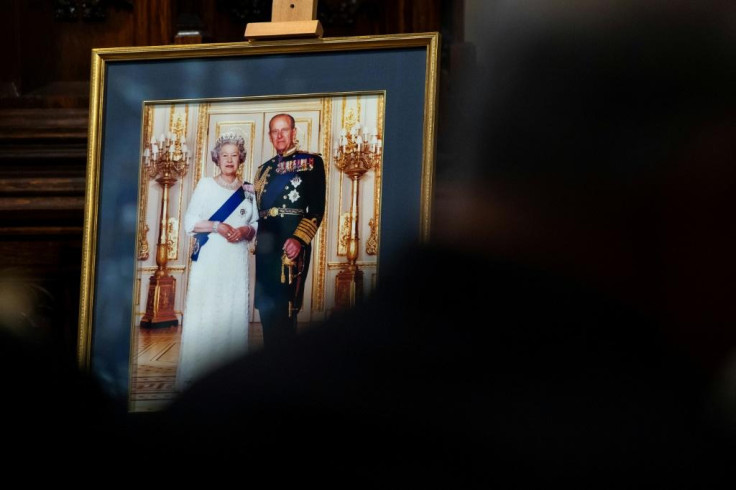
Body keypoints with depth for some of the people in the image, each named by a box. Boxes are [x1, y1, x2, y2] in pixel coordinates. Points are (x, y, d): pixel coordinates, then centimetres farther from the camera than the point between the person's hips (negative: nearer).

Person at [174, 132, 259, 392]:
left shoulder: (248, 191, 13)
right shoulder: (205, 185, 6)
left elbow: (257, 224, 14)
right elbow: (190, 222, 2)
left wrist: (246, 230, -8)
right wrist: (217, 226, -13)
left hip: (236, 262, 2)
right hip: (208, 260, -2)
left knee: (233, 314, -1)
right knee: (203, 314, -7)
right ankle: (195, 375, -6)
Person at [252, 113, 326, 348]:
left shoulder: (311, 162, 1)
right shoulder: (265, 169, 20)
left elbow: (317, 208, -7)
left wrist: (299, 239, -18)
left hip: (291, 243, -6)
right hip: (266, 245, 6)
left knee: (284, 307, -9)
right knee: (266, 306, 6)